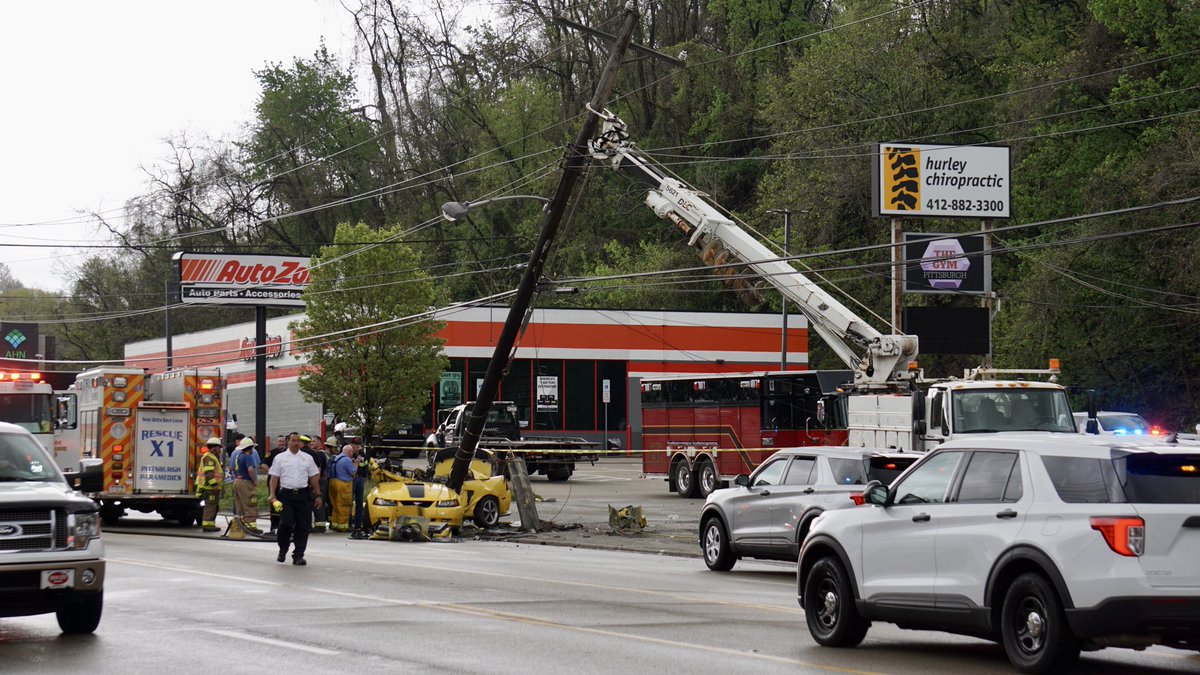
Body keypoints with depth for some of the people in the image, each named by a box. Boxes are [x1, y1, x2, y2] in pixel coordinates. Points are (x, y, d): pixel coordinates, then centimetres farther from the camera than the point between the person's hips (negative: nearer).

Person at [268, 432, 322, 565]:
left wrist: (317, 495, 9)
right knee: (286, 523, -10)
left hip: (303, 495, 2)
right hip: (286, 495, -2)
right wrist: (273, 496, -5)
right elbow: (274, 478, 5)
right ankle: (282, 551, 12)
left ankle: (298, 555, 6)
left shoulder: (307, 458, 13)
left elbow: (313, 478, 14)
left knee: (303, 526, 0)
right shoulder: (280, 458, 7)